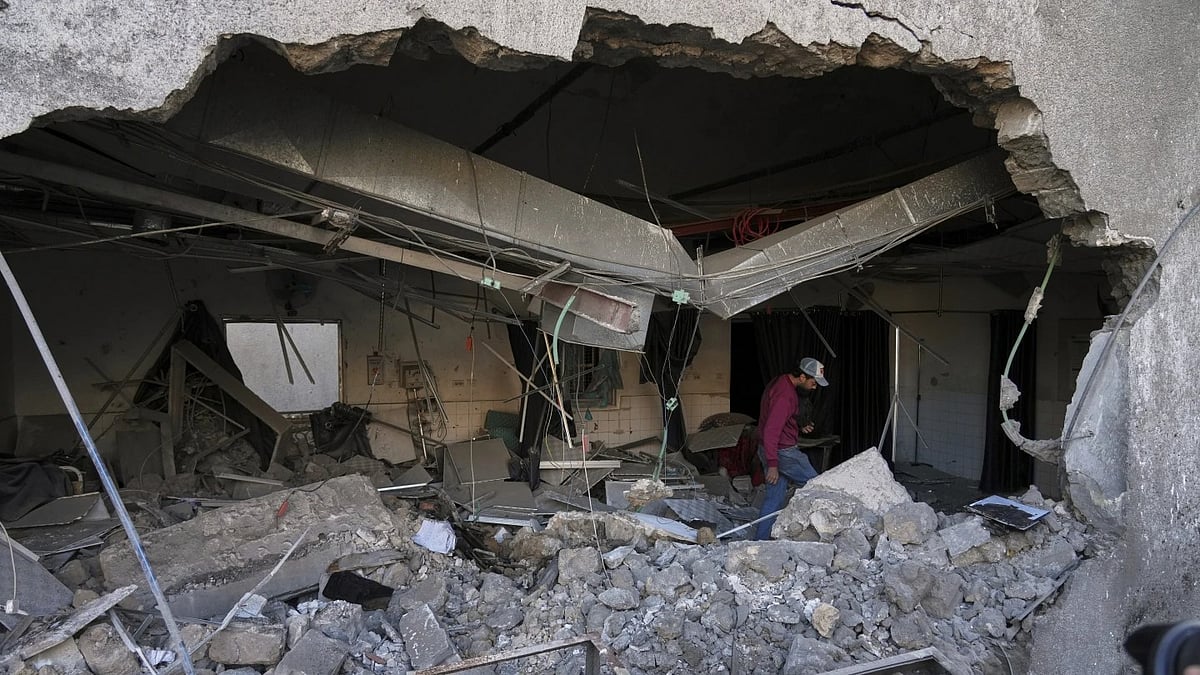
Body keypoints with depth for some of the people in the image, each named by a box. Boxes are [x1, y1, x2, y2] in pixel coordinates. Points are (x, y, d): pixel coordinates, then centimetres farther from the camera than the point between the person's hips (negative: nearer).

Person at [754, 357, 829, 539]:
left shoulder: (780, 383, 10)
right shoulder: (785, 394, -22)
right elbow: (771, 431, -27)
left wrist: (799, 427, 12)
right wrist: (772, 464, -26)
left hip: (770, 450, 10)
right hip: (782, 452, -10)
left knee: (774, 498, 12)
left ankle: (760, 541, 14)